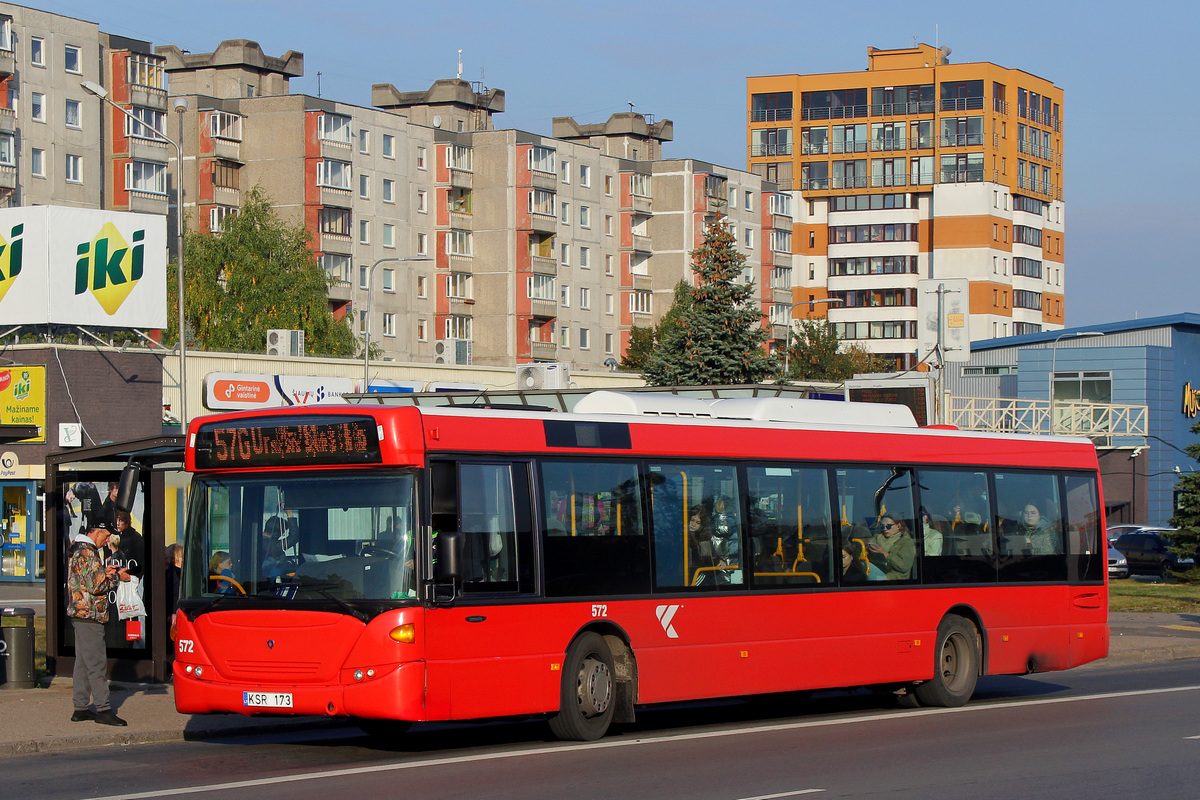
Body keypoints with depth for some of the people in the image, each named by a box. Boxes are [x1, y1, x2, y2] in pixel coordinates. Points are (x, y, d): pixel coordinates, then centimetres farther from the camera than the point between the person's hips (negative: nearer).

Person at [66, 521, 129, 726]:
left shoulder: (77, 551, 17)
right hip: (89, 615, -11)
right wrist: (116, 577, -7)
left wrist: (104, 573, 12)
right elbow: (96, 586, -20)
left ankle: (80, 708, 15)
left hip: (79, 614, 11)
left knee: (83, 662, 13)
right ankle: (103, 709, -9)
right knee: (97, 664, -9)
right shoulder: (88, 553, -16)